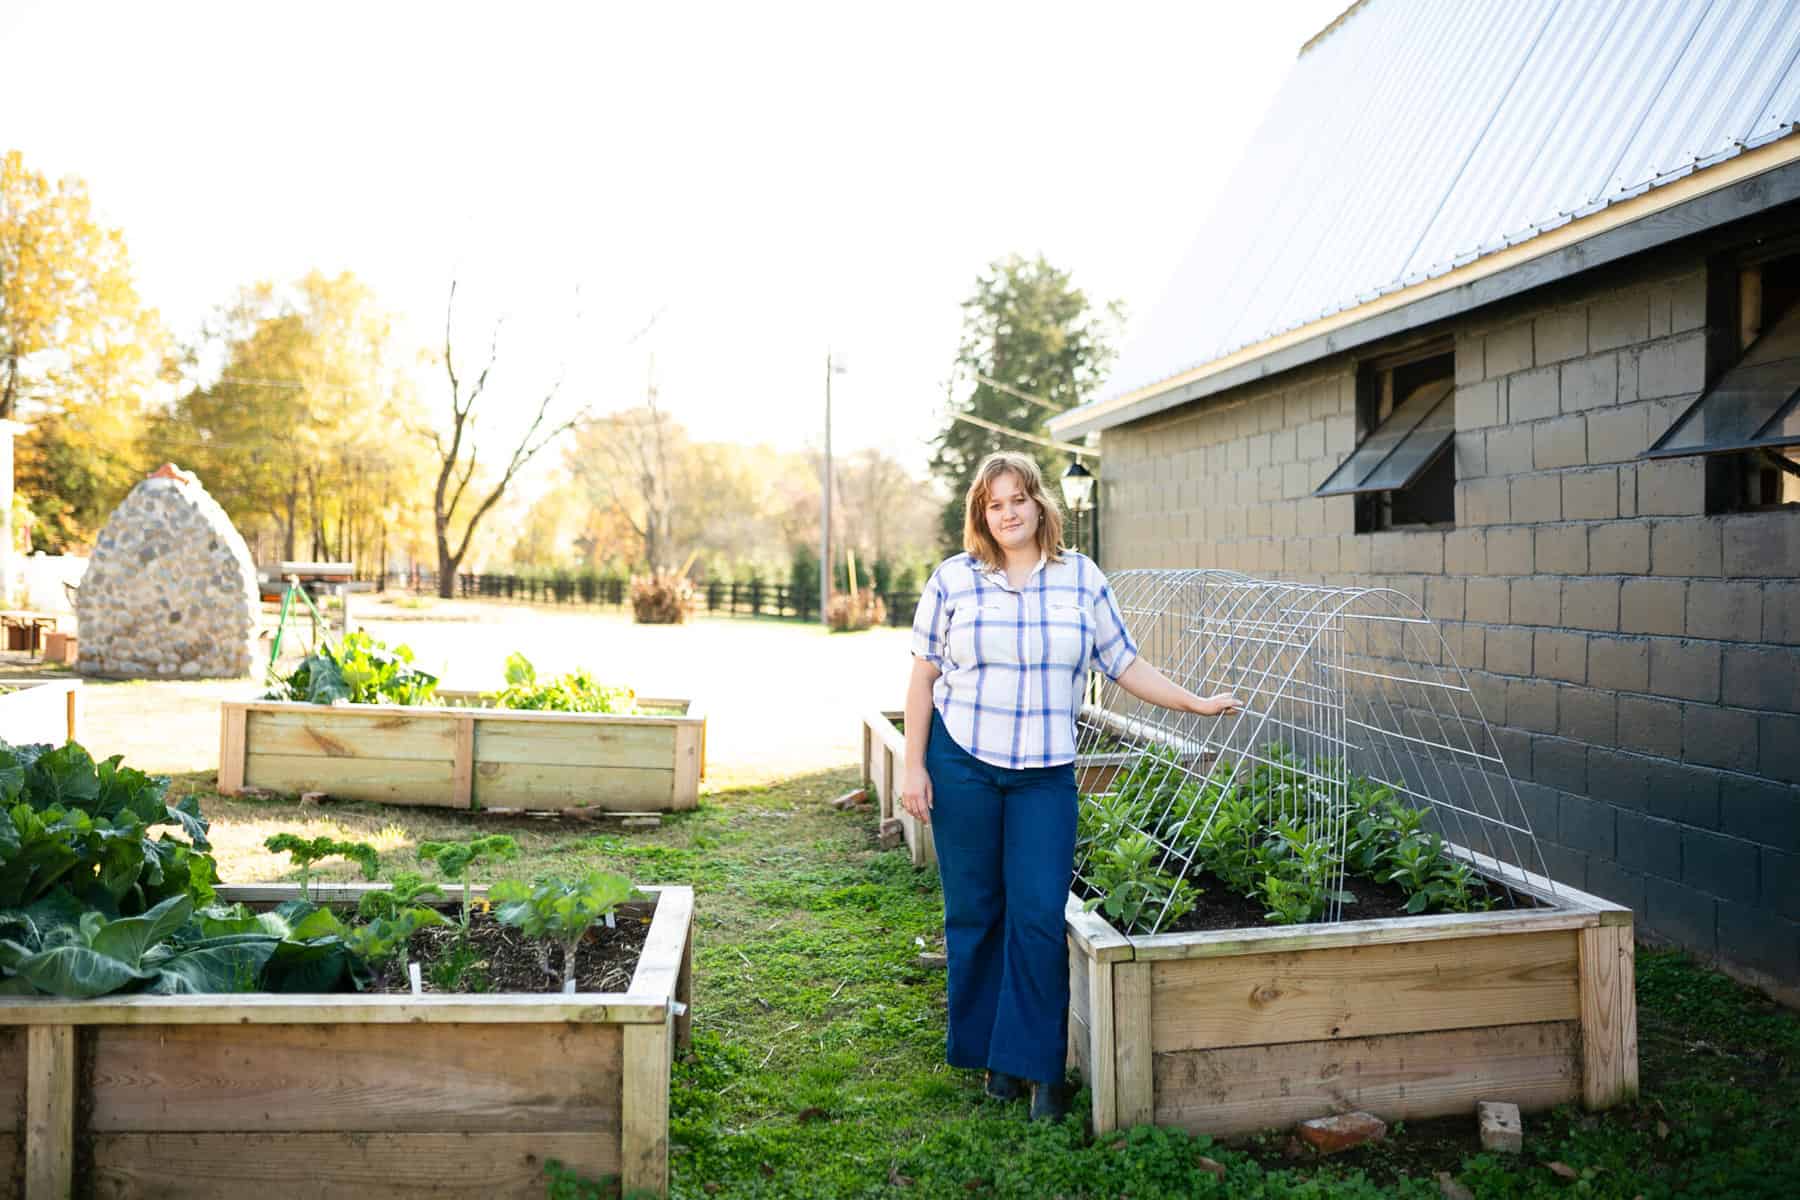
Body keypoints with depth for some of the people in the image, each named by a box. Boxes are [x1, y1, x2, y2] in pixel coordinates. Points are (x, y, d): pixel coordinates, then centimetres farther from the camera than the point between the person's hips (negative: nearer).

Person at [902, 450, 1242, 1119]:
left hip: (1045, 772, 0)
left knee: (1039, 915, -5)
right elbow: (924, 675, 3)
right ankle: (992, 1056, 21)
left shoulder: (1081, 578, 5)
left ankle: (1040, 1068, 7)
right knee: (974, 913, 7)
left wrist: (1197, 704, 3)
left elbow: (1123, 664, 9)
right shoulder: (953, 579, 2)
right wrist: (914, 766, -1)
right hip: (961, 763, 0)